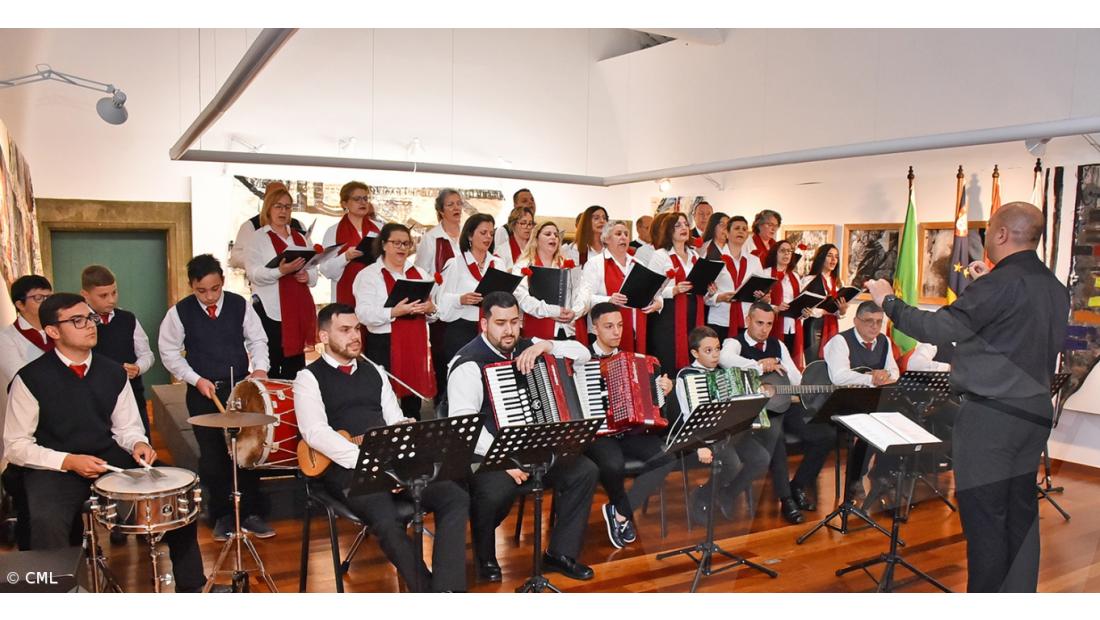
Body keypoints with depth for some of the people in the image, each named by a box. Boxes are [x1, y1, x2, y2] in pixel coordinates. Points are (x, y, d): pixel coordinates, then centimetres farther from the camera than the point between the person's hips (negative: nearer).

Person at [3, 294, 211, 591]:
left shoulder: (112, 372, 4)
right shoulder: (31, 379, -9)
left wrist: (138, 444, -13)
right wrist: (68, 461, -19)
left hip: (110, 460, 4)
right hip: (54, 469, -4)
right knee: (48, 522, -35)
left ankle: (190, 586, 7)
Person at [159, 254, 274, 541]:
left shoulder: (240, 305, -3)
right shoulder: (179, 312, -6)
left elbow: (257, 339, 3)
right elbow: (169, 353, -1)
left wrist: (260, 367, -15)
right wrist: (197, 380, -10)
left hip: (242, 387, 1)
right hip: (203, 393, -1)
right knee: (212, 455, 6)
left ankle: (250, 513, 18)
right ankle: (221, 515, 22)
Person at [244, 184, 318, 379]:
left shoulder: (301, 238, 19)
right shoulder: (258, 237, 2)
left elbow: (314, 271, 18)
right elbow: (253, 273, -10)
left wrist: (307, 276, -5)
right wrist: (281, 271, -26)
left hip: (299, 308, 5)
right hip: (270, 310, -5)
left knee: (295, 365, 8)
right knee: (270, 365, -7)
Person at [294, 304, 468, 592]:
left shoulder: (374, 371, 21)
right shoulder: (309, 377, 3)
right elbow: (316, 433, -12)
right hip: (346, 467, -5)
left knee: (456, 498, -18)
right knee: (386, 520, -33)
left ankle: (447, 589, -22)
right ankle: (430, 592, -14)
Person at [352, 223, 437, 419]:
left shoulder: (419, 274, 15)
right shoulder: (368, 275, -2)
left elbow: (433, 309, 17)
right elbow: (364, 314, -13)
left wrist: (430, 309, -6)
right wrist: (394, 312, -25)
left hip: (416, 343, 5)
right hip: (384, 345, -5)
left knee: (413, 397, 9)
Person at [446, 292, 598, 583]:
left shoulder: (527, 348, 7)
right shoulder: (469, 363, -13)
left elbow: (583, 355, 6)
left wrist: (546, 345, -11)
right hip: (485, 455, -6)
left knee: (584, 470, -11)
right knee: (496, 491, -35)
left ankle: (561, 553, 4)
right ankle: (485, 557, -2)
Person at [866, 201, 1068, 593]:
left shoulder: (1000, 284, -18)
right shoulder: (1055, 288, 9)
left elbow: (940, 328, -21)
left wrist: (888, 301, -9)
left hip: (991, 415, -9)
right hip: (1035, 412, 9)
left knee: (984, 518, 0)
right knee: (1021, 516, 15)